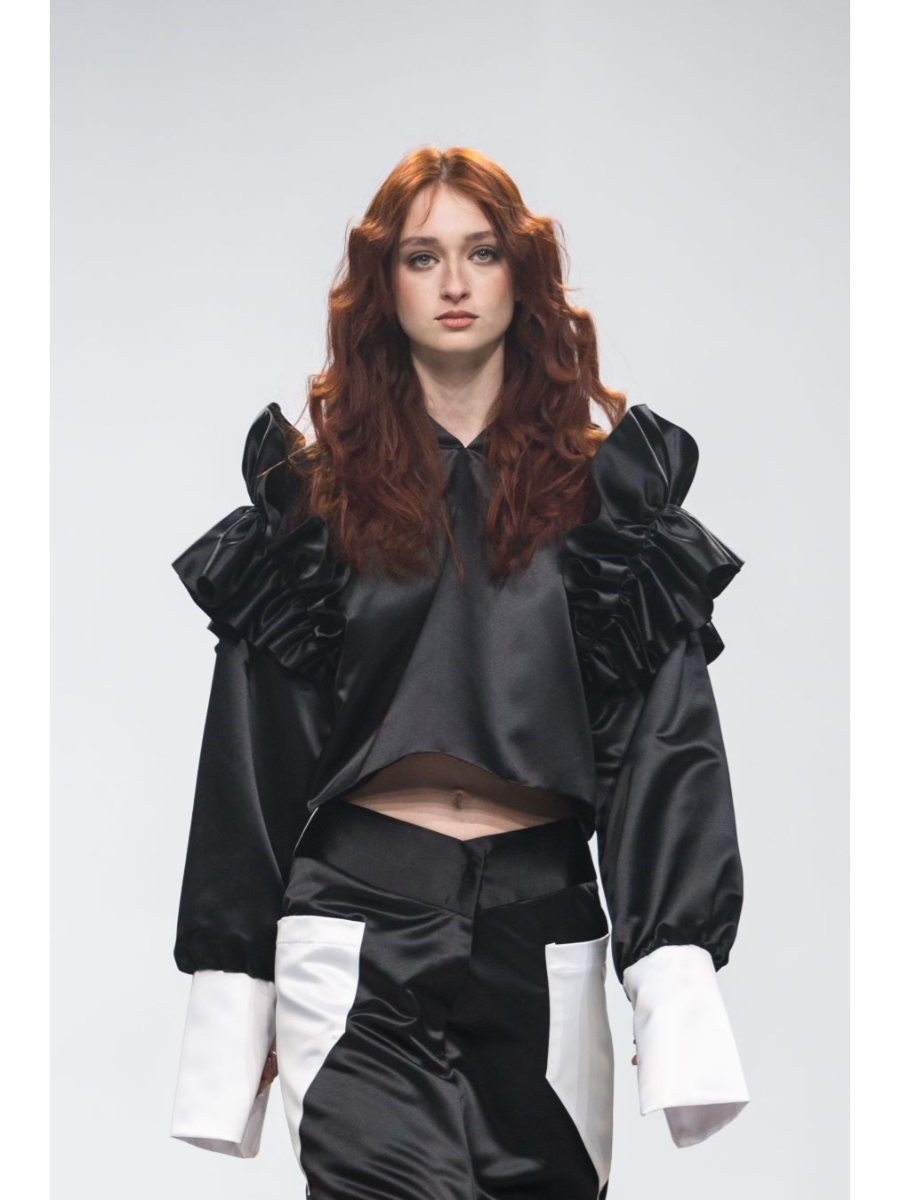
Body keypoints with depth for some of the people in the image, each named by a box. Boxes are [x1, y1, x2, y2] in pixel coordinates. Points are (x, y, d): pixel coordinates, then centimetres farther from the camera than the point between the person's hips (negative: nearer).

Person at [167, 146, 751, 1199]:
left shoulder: (602, 483, 7)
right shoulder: (318, 487, 7)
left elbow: (666, 739, 1)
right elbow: (252, 751, 8)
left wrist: (677, 981, -9)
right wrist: (234, 990, 4)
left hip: (543, 936, 1)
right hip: (359, 930, -1)